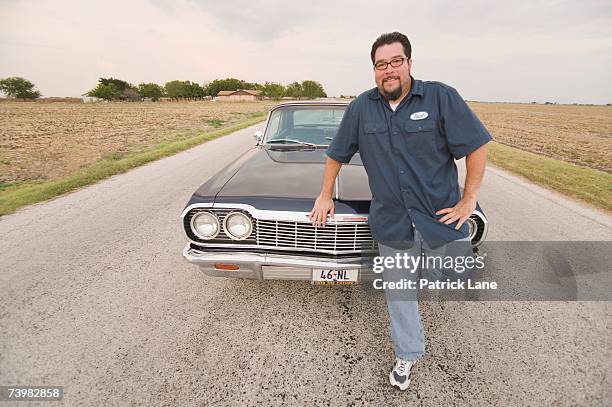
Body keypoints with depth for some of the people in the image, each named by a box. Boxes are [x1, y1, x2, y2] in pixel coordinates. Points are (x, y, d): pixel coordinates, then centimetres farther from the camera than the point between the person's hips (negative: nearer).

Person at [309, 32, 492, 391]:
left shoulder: (442, 97, -5)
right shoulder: (361, 108, 2)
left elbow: (477, 145, -4)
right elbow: (336, 153, 10)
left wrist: (469, 199, -8)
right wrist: (325, 196, 11)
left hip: (441, 217, -1)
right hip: (392, 225, 2)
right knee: (398, 290, 13)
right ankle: (408, 354, 36)